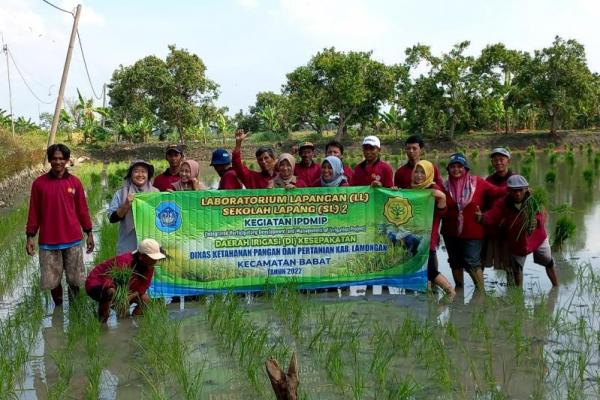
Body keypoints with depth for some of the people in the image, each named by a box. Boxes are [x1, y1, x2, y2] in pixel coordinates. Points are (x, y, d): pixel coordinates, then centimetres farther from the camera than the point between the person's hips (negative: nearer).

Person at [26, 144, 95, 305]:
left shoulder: (75, 182, 1)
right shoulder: (39, 183, -1)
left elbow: (82, 210, 7)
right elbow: (34, 212, 3)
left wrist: (89, 233, 6)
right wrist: (30, 237, -1)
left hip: (73, 239, 0)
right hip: (48, 241, 0)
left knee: (75, 279, 6)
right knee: (52, 280, 6)